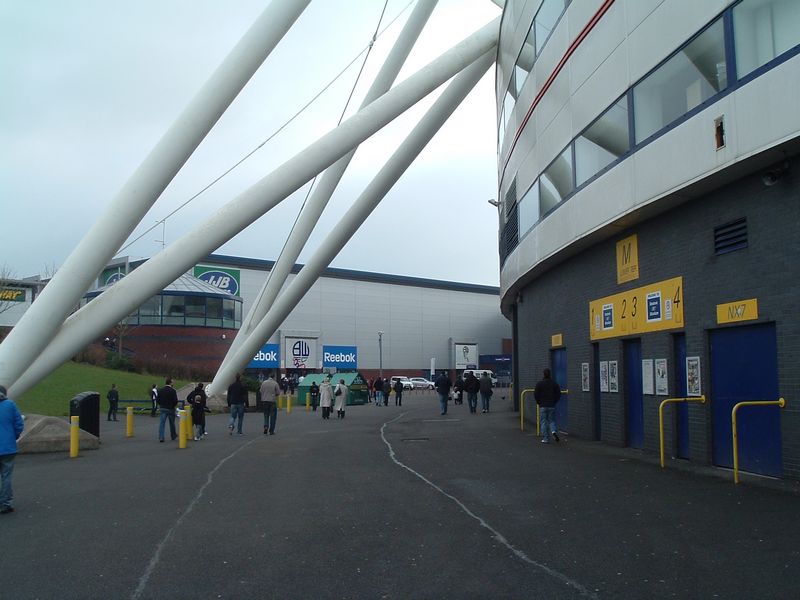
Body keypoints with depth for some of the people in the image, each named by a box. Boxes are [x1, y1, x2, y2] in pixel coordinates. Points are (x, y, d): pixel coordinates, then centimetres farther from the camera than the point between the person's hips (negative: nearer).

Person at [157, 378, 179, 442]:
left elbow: (157, 399, 2)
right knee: (172, 423, 14)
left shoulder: (160, 390, 1)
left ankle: (161, 437, -9)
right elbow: (175, 401, -17)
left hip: (162, 408, 3)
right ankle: (173, 436, 28)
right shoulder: (173, 391, -14)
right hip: (170, 409, -3)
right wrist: (173, 405, 3)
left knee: (162, 423, 1)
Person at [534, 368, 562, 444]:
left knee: (543, 422, 4)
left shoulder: (539, 384, -5)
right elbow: (559, 394, 2)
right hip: (552, 406, 2)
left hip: (543, 406, -2)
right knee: (552, 420, 14)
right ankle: (554, 431, -15)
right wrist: (554, 402, 13)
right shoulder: (555, 383, 3)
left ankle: (545, 439, 2)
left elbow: (536, 395, -5)